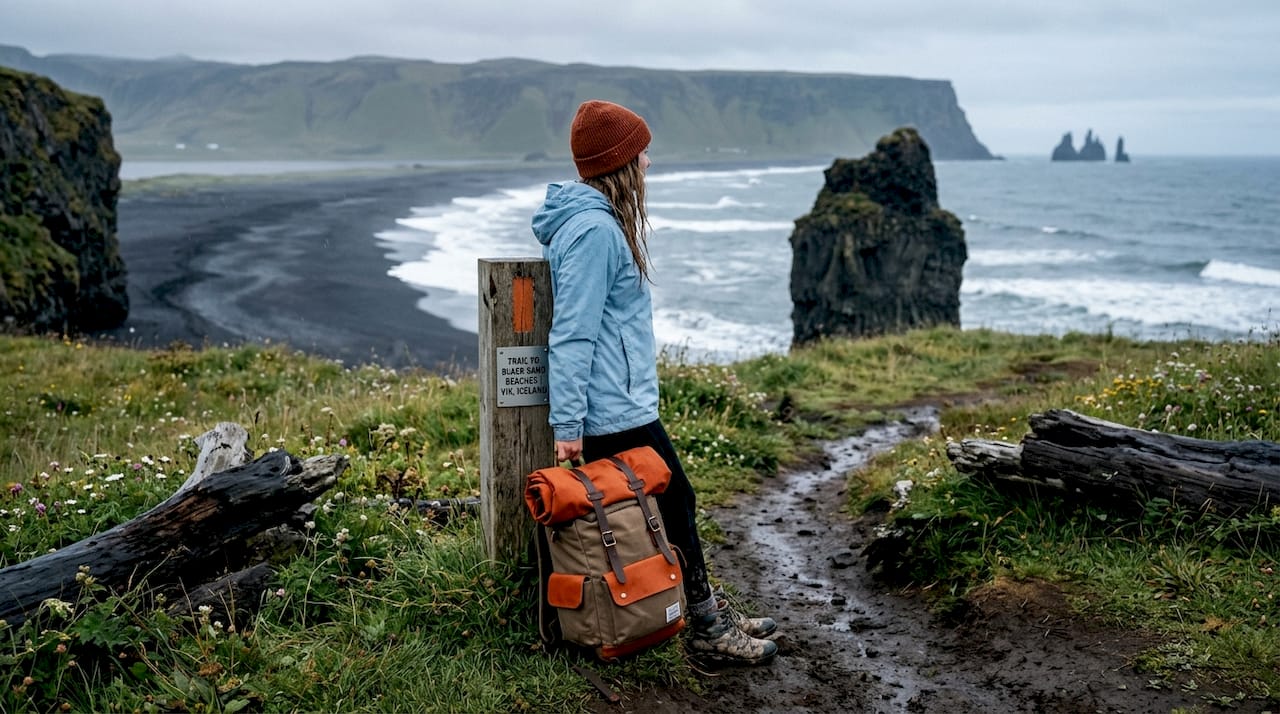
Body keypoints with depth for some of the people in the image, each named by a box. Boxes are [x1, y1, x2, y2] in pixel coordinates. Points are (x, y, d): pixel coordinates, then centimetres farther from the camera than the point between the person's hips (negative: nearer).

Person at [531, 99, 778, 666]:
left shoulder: (604, 220, 14)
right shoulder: (594, 229, -20)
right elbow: (572, 334, -22)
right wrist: (568, 425, -23)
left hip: (628, 404, 10)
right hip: (615, 412, -10)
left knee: (676, 504, 16)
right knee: (673, 512, 0)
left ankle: (711, 614, 27)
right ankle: (708, 632, 12)